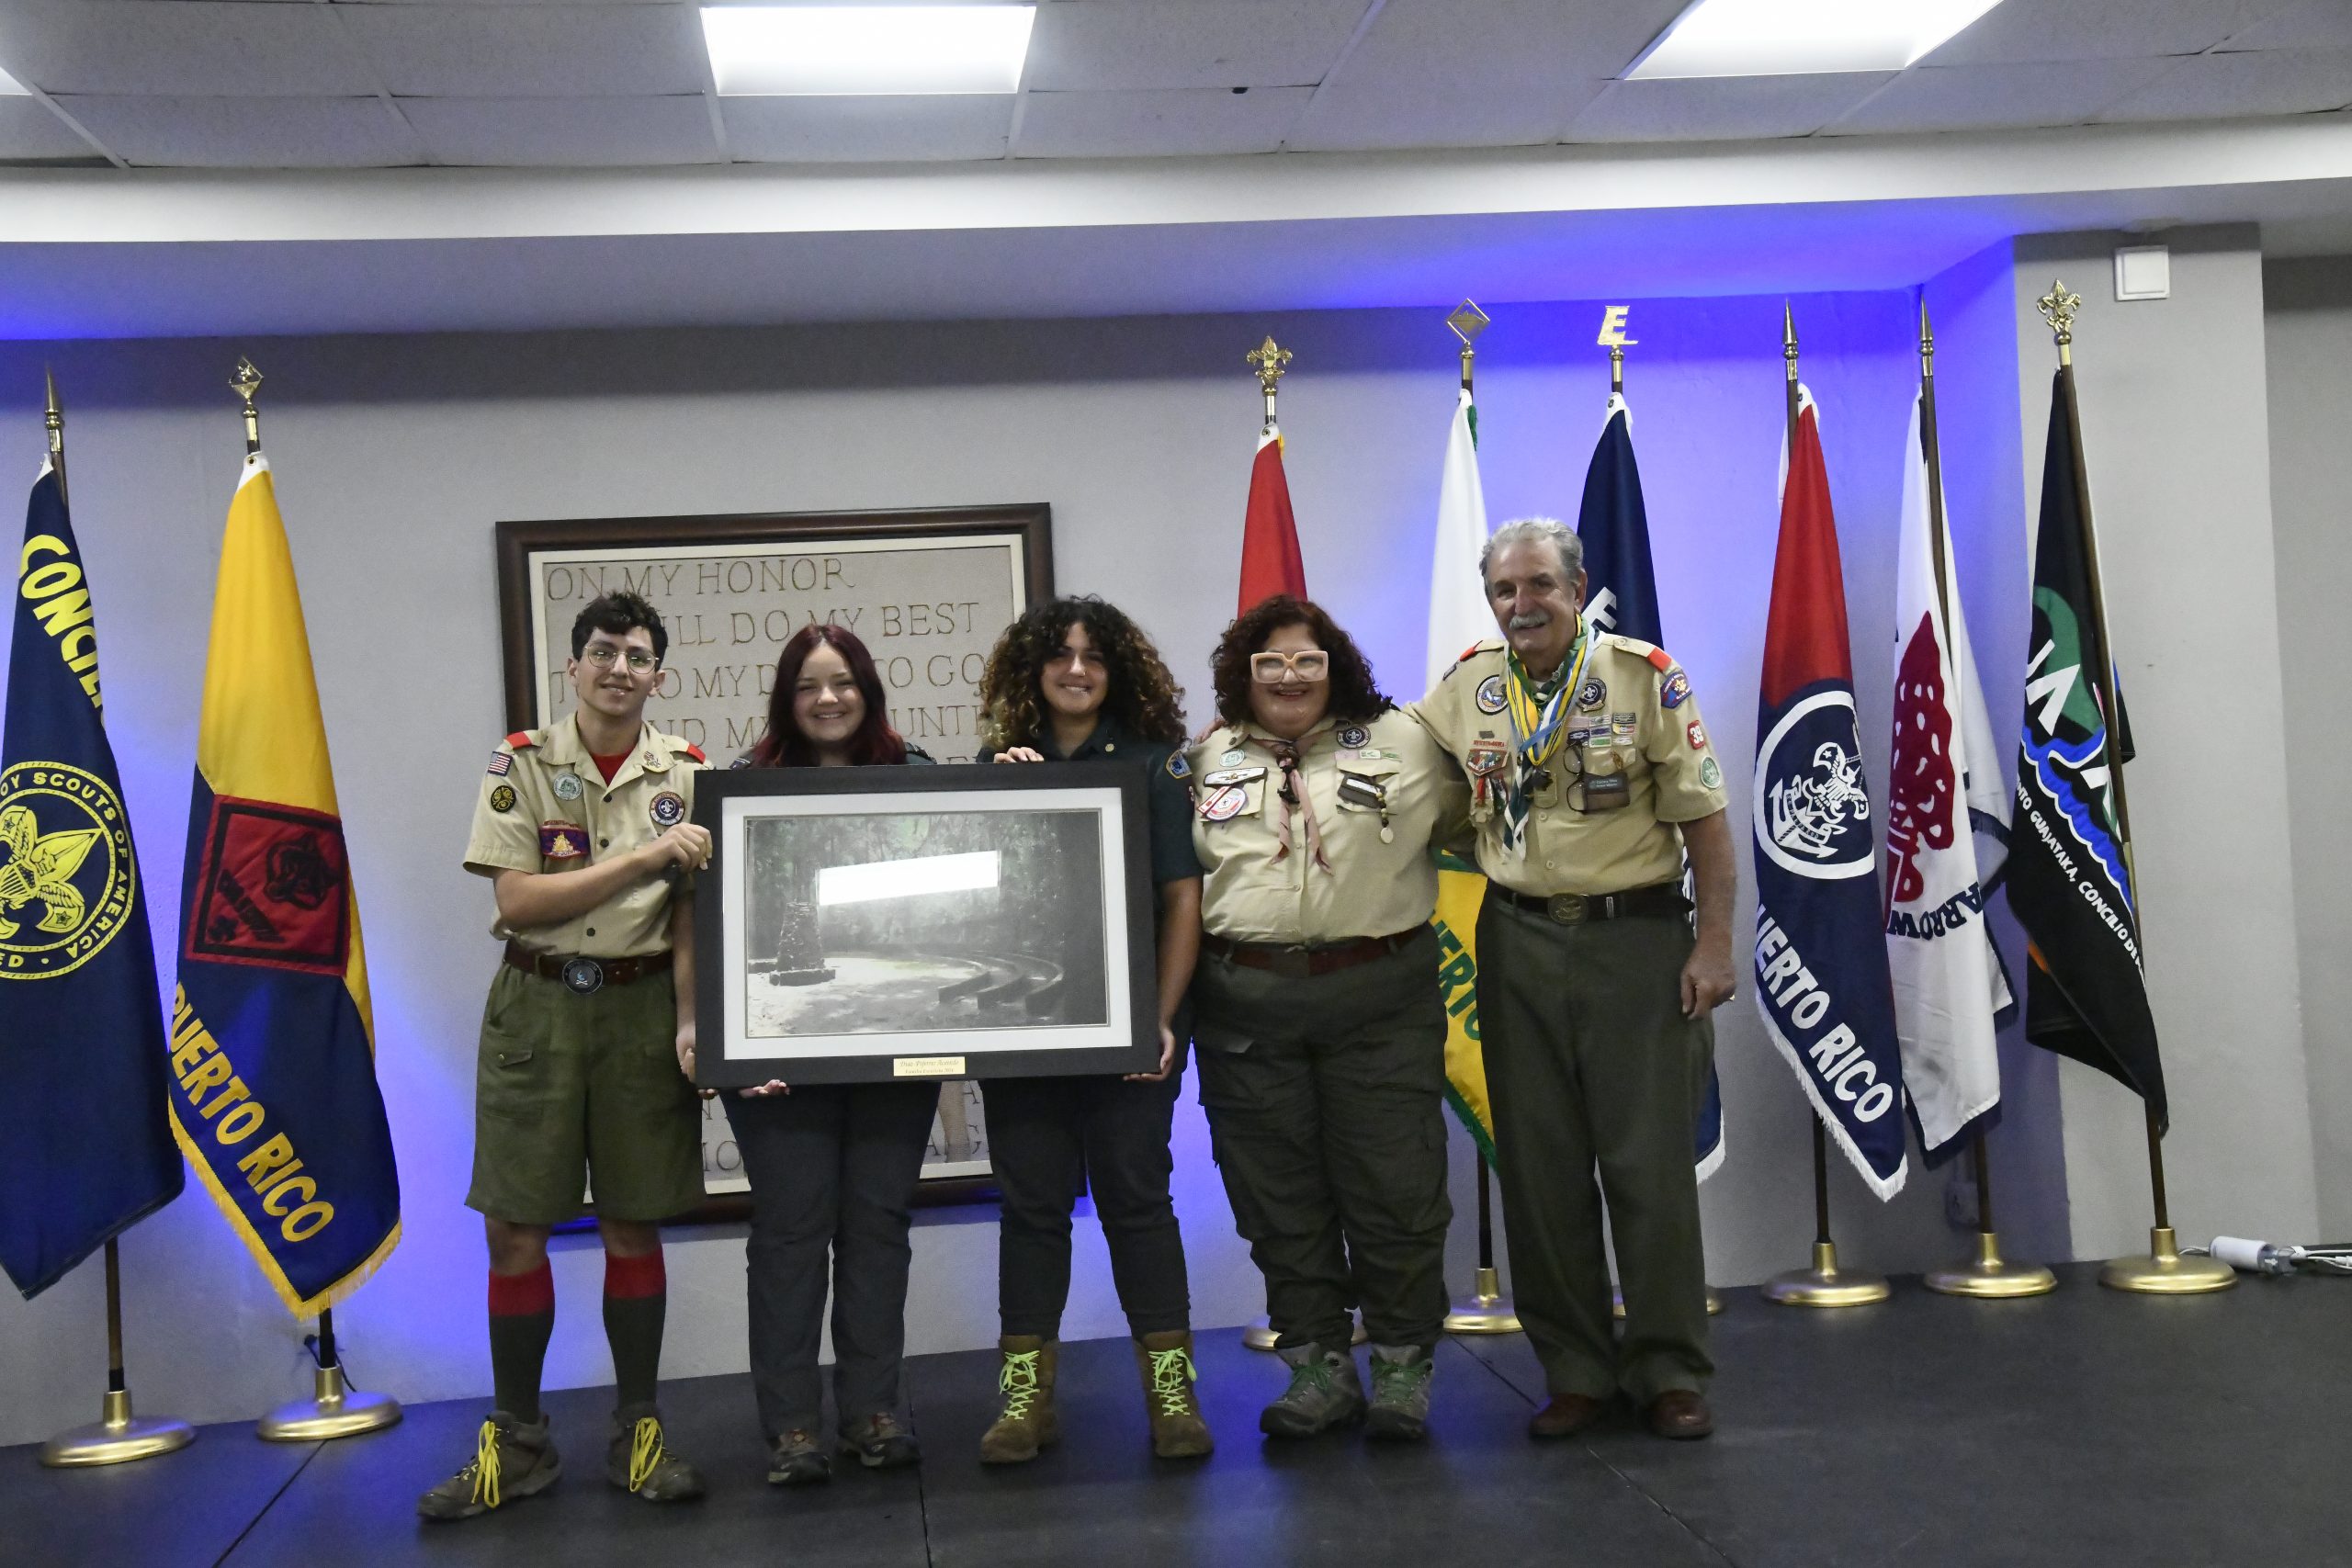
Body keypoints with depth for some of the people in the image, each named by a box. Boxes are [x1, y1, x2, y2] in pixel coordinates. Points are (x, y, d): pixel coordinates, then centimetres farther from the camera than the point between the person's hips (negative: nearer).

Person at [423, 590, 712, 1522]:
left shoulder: (686, 774, 2)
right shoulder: (520, 765, -1)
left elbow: (692, 915, 0)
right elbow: (517, 899, -10)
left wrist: (692, 1025, -13)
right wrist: (643, 857, -17)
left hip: (641, 1003, 0)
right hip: (535, 1002, 0)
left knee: (634, 1227, 7)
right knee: (513, 1230, 2)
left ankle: (638, 1435, 20)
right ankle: (517, 1444, 15)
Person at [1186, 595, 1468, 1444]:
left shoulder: (1401, 743, 6)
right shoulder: (1207, 760, 11)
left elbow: (1466, 815, 16)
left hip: (1380, 999, -1)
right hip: (1245, 1007, 2)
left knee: (1395, 1187, 0)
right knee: (1280, 1198, 6)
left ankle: (1404, 1365, 15)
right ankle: (1317, 1365, 18)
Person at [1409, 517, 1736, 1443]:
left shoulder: (1645, 677, -4)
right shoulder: (1466, 687, 7)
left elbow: (1703, 817, -4)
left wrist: (1714, 942, -9)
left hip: (1637, 939, -4)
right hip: (1520, 944, 4)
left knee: (1650, 1164, 1)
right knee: (1541, 1168, 7)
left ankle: (1669, 1373, 14)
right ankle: (1575, 1372, 19)